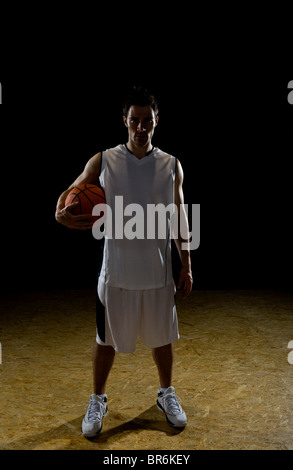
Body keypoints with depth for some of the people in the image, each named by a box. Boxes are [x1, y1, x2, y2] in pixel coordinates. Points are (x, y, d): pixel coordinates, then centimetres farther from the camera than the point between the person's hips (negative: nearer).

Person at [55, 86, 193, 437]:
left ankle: (166, 393, 42)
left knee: (162, 336, 16)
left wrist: (186, 264, 3)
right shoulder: (103, 162, -4)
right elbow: (71, 192, 6)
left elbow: (180, 217, 5)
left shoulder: (171, 165, 1)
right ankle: (98, 401, 37)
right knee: (106, 339, 13)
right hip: (116, 272, -1)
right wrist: (62, 212, -18)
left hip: (158, 272, 1)